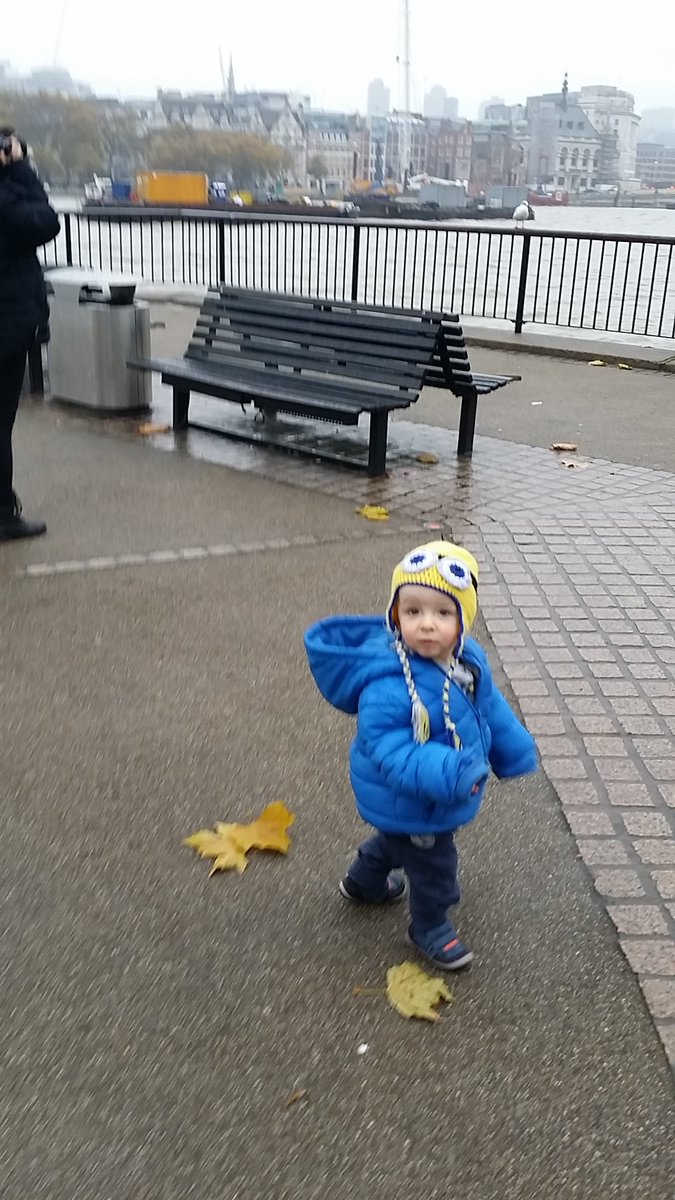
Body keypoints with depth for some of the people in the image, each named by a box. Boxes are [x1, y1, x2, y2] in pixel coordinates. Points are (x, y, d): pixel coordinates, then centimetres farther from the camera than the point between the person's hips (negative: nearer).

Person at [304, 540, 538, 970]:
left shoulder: (469, 660, -12)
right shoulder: (387, 687, -38)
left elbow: (491, 707, 4)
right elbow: (390, 750, -36)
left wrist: (516, 753, 10)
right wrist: (446, 774, -47)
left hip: (447, 795, 8)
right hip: (409, 803, -8)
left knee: (396, 839, 34)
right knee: (434, 868, 13)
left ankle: (365, 882, 62)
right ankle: (431, 927, 43)